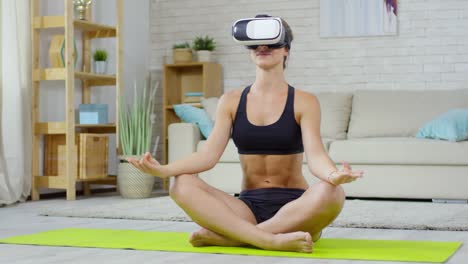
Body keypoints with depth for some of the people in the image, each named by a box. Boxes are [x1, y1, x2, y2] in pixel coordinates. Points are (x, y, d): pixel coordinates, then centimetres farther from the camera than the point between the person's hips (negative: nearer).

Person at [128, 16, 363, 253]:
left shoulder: (303, 101, 0)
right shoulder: (231, 101, 7)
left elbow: (315, 155, -14)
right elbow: (209, 154, -4)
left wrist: (333, 175, -39)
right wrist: (163, 169, -23)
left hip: (294, 207, -1)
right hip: (249, 207, 2)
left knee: (330, 193, -36)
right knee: (182, 185, -23)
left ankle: (224, 236, -29)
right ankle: (271, 239, -35)